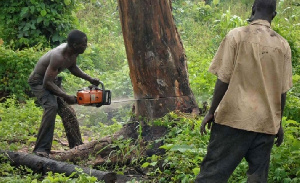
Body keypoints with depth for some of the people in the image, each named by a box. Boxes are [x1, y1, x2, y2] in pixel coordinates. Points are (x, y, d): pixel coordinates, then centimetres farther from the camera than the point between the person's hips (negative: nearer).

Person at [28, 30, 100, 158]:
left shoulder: (73, 52, -9)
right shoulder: (58, 56, -36)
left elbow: (72, 67, 13)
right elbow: (47, 83, -34)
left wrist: (89, 79, 4)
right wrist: (66, 97, -34)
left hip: (51, 80, 9)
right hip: (39, 82, -9)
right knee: (51, 107, -30)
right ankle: (41, 148, -31)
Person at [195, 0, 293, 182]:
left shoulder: (236, 36, -2)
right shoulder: (283, 45, 6)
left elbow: (224, 79, -4)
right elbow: (282, 91, 6)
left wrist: (212, 112, 5)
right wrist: (278, 123, 17)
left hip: (235, 118, -3)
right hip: (267, 122, 3)